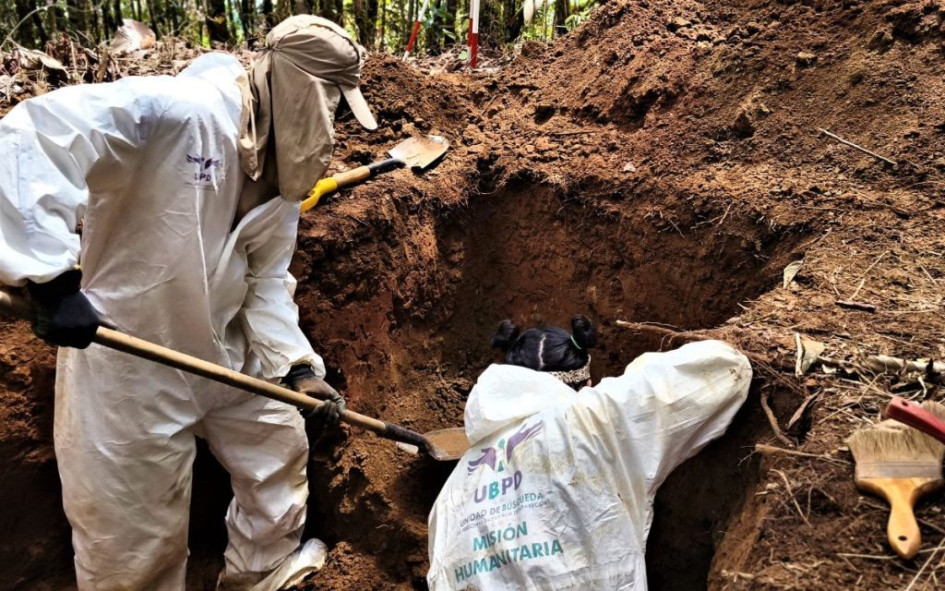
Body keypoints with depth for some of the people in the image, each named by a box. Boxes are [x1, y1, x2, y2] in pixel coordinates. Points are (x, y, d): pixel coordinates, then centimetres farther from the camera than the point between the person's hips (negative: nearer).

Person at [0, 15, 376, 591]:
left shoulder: (281, 166, 0)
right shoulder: (175, 110, -27)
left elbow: (267, 279, 2)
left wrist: (299, 365, -9)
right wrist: (52, 278, -38)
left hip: (228, 352, 8)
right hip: (125, 354, -8)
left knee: (280, 449, 24)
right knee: (134, 534, 8)